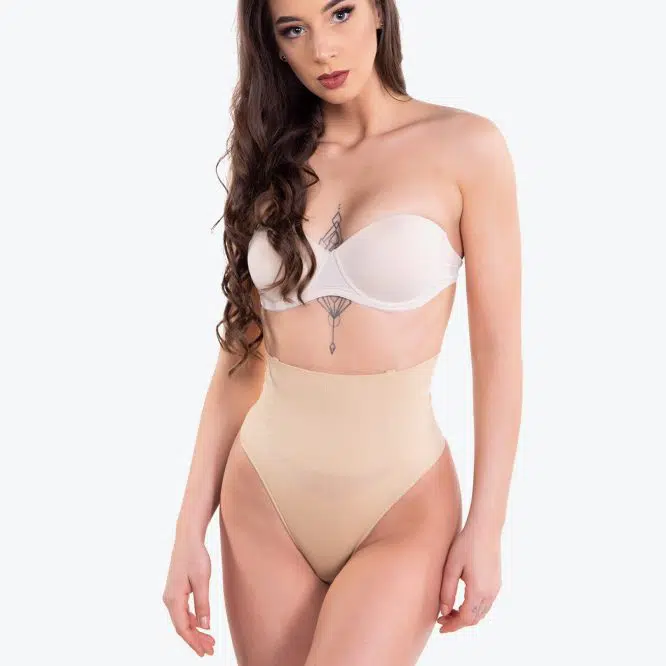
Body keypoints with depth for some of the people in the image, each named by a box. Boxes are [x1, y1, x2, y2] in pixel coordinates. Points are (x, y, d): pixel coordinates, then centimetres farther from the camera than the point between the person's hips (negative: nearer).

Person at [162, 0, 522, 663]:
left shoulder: (465, 147, -5)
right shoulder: (273, 162, 5)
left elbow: (497, 349, -4)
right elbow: (242, 352, 5)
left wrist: (486, 527, -6)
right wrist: (190, 527, 3)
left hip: (401, 505, -3)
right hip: (263, 496, 4)